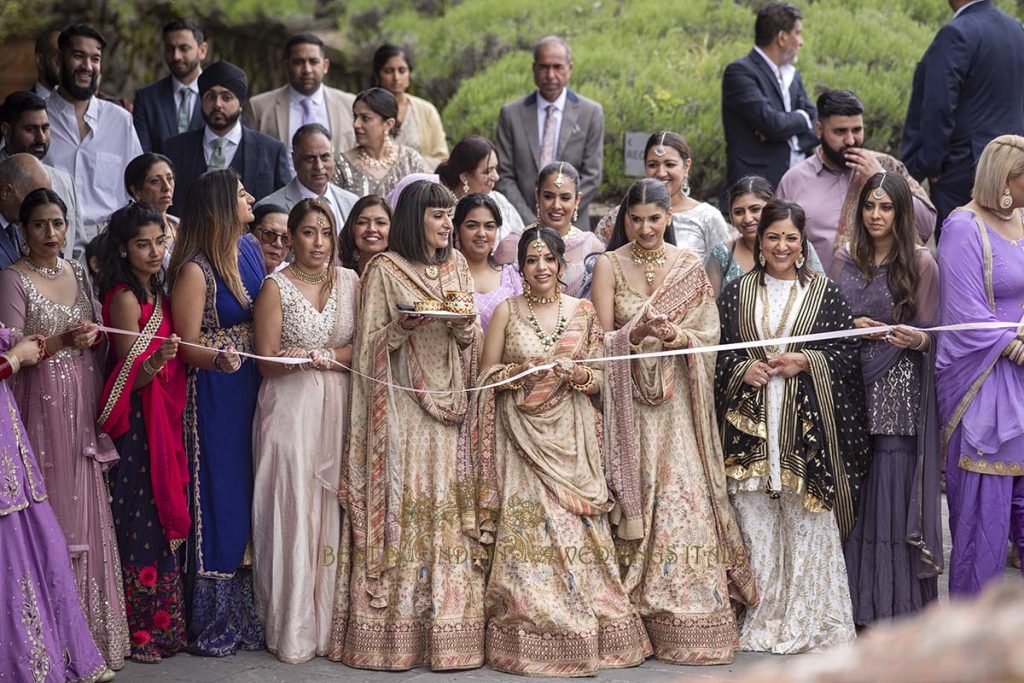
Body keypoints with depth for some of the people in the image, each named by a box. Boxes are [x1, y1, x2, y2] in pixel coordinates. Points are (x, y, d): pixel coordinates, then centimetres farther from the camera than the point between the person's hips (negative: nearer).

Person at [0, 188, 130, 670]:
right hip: (43, 401, -5)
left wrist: (93, 335, -3)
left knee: (87, 504, 7)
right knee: (52, 506, -5)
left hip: (83, 401, 5)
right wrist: (63, 339, -23)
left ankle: (94, 623, 16)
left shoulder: (77, 273, 11)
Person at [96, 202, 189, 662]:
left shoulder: (158, 294, 13)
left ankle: (163, 624, 18)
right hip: (138, 424, -8)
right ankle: (142, 630, 3)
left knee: (163, 520, 11)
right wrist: (158, 360, -32)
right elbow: (127, 378, -17)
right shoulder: (125, 299, -13)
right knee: (145, 520, -5)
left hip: (165, 420, 8)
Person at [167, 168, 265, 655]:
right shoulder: (195, 270, -13)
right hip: (215, 395, -7)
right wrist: (220, 357, -31)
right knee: (219, 495, -1)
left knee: (251, 493, 11)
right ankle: (213, 625, 10)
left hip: (253, 390, 7)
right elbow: (185, 347, -13)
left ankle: (248, 614, 21)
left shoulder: (250, 250, 7)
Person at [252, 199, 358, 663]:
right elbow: (267, 363, -4)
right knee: (293, 510, -4)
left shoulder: (350, 282, 9)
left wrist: (323, 356, -9)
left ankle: (331, 621, 13)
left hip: (338, 409, 3)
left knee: (334, 511, 3)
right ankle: (293, 631, 4)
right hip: (291, 409, -3)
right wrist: (297, 359, -21)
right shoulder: (276, 287, -1)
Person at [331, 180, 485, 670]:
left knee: (448, 507, 1)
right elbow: (371, 344, -1)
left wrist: (464, 326, -6)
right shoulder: (384, 269, -1)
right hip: (403, 404, -4)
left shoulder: (457, 267, 14)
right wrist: (404, 325, -18)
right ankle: (395, 630, -1)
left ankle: (448, 626, 6)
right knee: (401, 507, -7)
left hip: (449, 404, 4)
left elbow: (474, 342, 15)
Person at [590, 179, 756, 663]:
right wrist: (637, 335, -21)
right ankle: (640, 622, 2)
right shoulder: (609, 265, 3)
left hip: (678, 400, 1)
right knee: (635, 500, -3)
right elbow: (602, 339, -3)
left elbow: (710, 330, 6)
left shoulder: (690, 265, 8)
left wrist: (684, 338, -15)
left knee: (686, 498, -6)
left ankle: (692, 624, -1)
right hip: (629, 398, -1)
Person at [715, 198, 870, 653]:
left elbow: (848, 354, 3)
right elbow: (717, 351, 10)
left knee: (808, 524, -3)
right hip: (751, 425, 2)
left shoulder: (826, 294, 7)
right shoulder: (735, 294, 11)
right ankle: (761, 620, 9)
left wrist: (804, 363, -10)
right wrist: (743, 369, -8)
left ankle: (812, 620, 5)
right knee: (755, 522, 2)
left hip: (808, 423, -1)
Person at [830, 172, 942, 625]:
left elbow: (934, 332, 2)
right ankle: (855, 602, 10)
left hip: (900, 389, -3)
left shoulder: (921, 263, 2)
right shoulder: (844, 261, 12)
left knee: (893, 490, -6)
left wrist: (916, 339, -19)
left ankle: (896, 603, 1)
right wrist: (852, 327, -2)